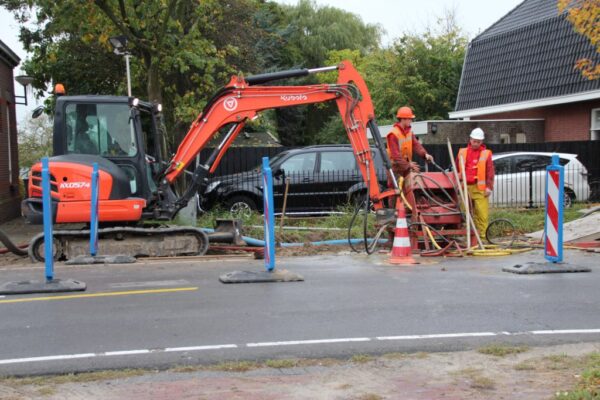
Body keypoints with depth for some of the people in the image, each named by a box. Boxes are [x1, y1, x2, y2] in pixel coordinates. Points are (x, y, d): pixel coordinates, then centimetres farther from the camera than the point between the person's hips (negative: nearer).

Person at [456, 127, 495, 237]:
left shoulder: (486, 154, 2)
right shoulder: (462, 152, 11)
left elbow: (490, 172, 0)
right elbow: (457, 170, 17)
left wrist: (489, 187, -6)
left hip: (480, 189, -3)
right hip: (465, 188, 3)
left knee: (482, 212, -8)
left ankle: (482, 235, -3)